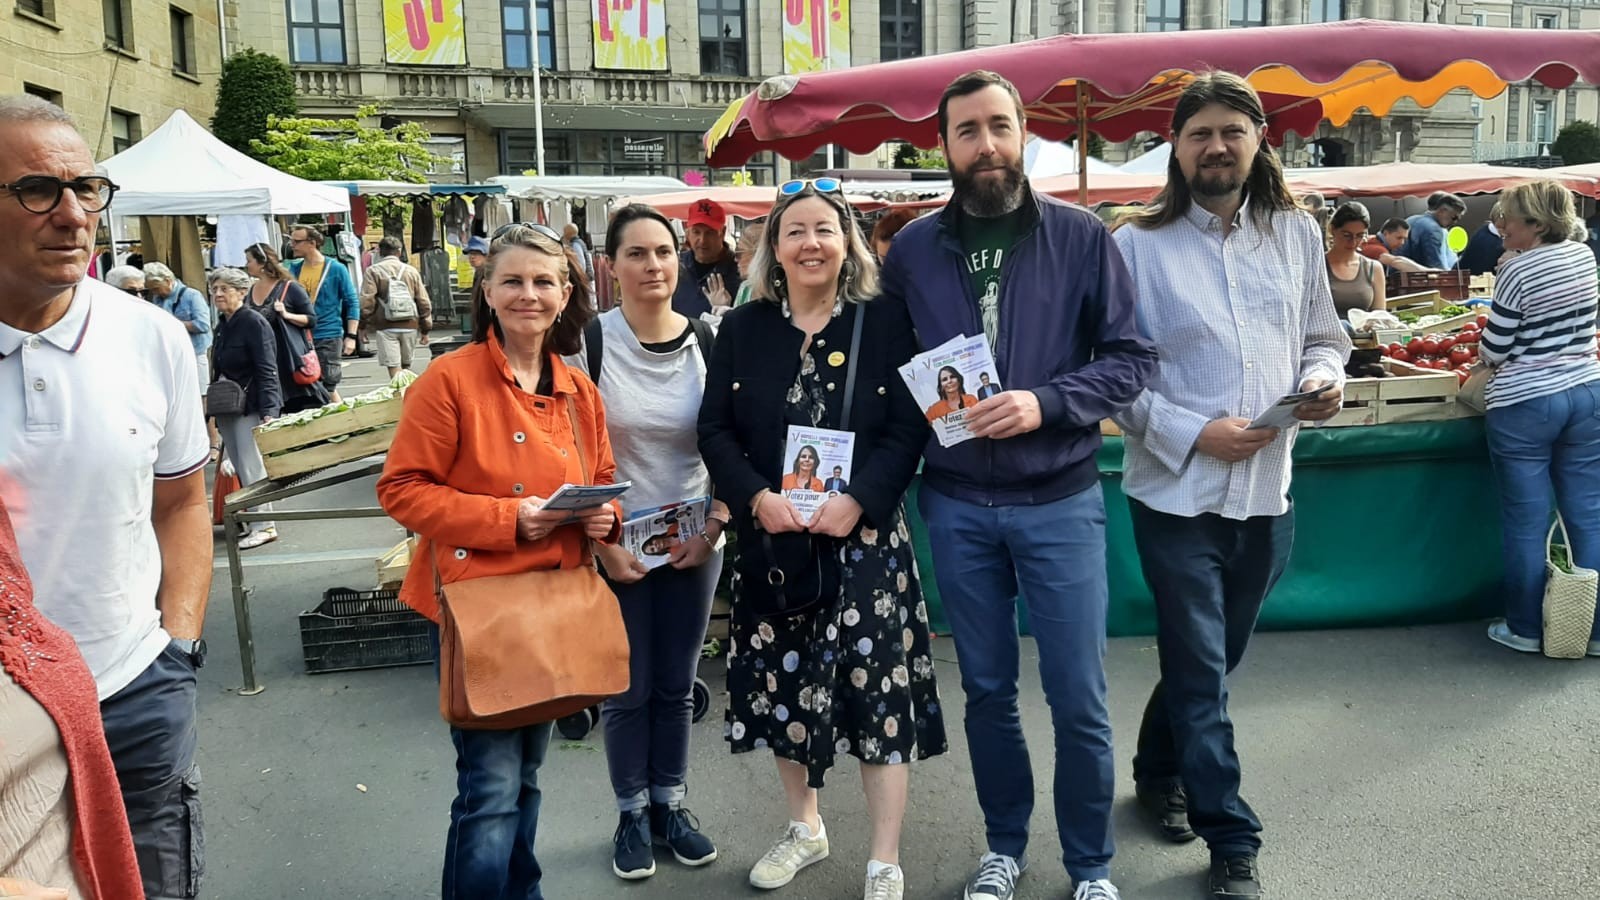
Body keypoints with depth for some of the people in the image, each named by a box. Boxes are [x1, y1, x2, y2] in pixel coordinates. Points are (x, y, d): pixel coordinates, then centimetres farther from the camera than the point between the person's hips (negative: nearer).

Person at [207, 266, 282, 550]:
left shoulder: (254, 322, -12)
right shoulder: (223, 326, 13)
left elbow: (267, 370, -19)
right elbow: (221, 370, 19)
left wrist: (268, 411, -27)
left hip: (252, 405, -8)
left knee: (251, 468, -7)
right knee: (239, 467, 11)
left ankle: (264, 526, 0)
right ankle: (252, 517, 21)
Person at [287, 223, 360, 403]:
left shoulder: (336, 269, -3)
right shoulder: (294, 268, 9)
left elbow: (352, 303, -2)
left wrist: (351, 336, -9)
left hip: (328, 336, -5)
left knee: (328, 388, -2)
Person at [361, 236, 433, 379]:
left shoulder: (373, 271, 1)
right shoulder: (412, 271, 10)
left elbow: (366, 301, -7)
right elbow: (424, 302, 9)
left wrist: (363, 326, 2)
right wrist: (425, 330, 15)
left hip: (386, 327, -3)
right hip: (410, 326, 3)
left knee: (394, 368, -5)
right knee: (406, 366, 16)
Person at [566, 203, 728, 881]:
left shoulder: (706, 342, -3)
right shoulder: (588, 341, -11)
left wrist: (713, 528, -4)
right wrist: (603, 541, -12)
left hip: (694, 543, 3)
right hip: (616, 545, -2)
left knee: (677, 685, 13)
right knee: (629, 688, 8)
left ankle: (670, 805, 30)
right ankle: (632, 815, 26)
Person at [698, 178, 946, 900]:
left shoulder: (885, 323, -2)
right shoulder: (742, 329, 5)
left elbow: (910, 427, -6)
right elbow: (715, 430, 2)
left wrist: (857, 501, -19)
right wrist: (758, 498, -14)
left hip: (866, 538, -3)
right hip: (771, 537, 3)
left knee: (877, 690, -2)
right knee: (781, 686, 13)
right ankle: (804, 828, 36)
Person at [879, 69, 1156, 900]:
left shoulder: (1081, 236, -3)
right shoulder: (912, 248, 3)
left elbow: (1131, 358, -4)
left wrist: (1045, 403, -18)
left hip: (1060, 500, -1)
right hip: (956, 505, 2)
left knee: (1078, 700, 5)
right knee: (986, 691, 15)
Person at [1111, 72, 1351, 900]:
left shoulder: (1298, 234, 6)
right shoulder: (1138, 245, -6)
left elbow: (1323, 337, 15)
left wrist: (1325, 377, -8)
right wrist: (1191, 433, -17)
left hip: (1267, 489, 4)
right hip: (1177, 490, -4)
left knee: (1212, 660, 20)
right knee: (1202, 672, 3)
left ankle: (1158, 772, 45)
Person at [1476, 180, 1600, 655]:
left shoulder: (1518, 272, -15)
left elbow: (1492, 351, -10)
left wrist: (1487, 340, 10)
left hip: (1524, 406, -6)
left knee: (1526, 523, 3)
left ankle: (1525, 629, 13)